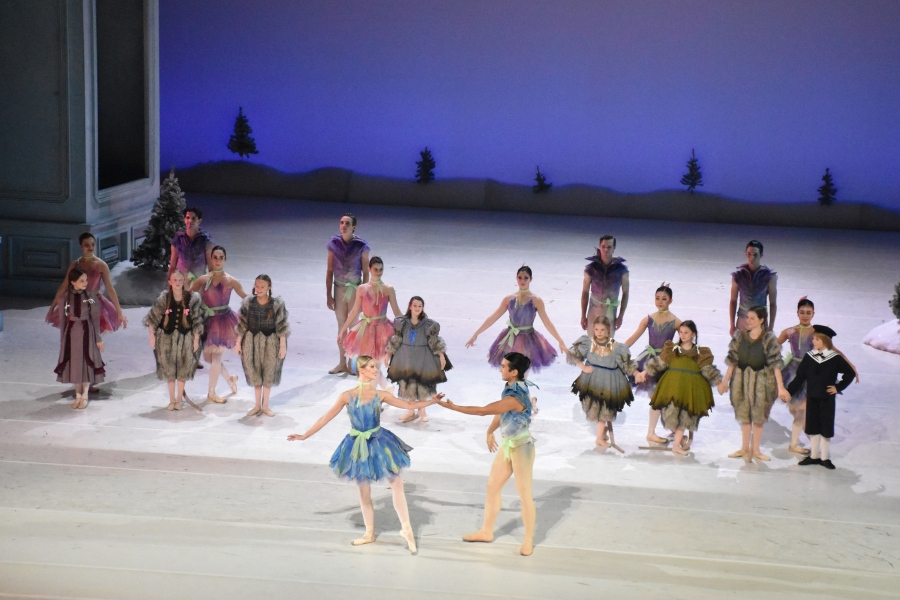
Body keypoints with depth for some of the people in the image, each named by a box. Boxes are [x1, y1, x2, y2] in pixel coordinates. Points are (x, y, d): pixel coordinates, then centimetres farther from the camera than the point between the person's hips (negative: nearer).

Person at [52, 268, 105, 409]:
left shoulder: (91, 296, -6)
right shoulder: (65, 297, -5)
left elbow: (95, 318, -1)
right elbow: (62, 319, 2)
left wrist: (98, 338, -1)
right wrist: (62, 340, 3)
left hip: (87, 331, -1)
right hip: (71, 332, 1)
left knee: (86, 362, 2)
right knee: (74, 363, 7)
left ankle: (84, 396, 15)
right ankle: (78, 395, 19)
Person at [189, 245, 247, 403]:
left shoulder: (231, 281, -8)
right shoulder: (203, 280, -2)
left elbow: (245, 298, -1)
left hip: (223, 321, -3)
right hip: (207, 321, 3)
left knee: (216, 357, 0)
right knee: (208, 357, 11)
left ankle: (211, 393, 15)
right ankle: (230, 378, 37)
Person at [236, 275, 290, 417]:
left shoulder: (277, 304, -11)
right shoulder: (248, 303, -4)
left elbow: (281, 326, -8)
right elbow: (242, 325, 2)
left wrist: (283, 346, -9)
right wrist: (238, 342, 2)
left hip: (271, 341, -2)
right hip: (252, 341, 2)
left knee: (269, 373, 9)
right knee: (254, 373, 10)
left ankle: (265, 405, 23)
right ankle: (257, 405, 24)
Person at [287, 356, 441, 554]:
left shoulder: (380, 395, -4)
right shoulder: (347, 396, -7)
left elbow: (407, 404, 4)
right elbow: (326, 418, -1)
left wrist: (431, 401, -4)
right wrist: (305, 435, 0)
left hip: (379, 443, 0)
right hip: (358, 447, 0)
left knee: (397, 485, -3)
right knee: (364, 493, 11)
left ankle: (406, 529, 10)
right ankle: (370, 533, 27)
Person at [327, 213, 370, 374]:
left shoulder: (361, 246, -11)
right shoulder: (334, 244, -3)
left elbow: (365, 272, -6)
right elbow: (330, 271, 2)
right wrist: (328, 295, 2)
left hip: (355, 289, -3)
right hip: (339, 289, 3)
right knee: (341, 327, 11)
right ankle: (342, 363, 21)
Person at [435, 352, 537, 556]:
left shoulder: (514, 397, -29)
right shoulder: (510, 388, 0)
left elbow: (483, 410, -28)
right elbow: (499, 412, 16)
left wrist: (452, 406, -23)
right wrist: (490, 432, 23)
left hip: (521, 447, -10)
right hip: (507, 446, 10)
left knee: (524, 494, 2)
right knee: (492, 487, 15)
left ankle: (528, 540, 14)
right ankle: (486, 531, 28)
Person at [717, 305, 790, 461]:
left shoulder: (769, 339, -12)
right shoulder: (739, 336, -2)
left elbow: (775, 363, -16)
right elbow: (732, 360, 4)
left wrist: (780, 387, -20)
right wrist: (725, 381, 6)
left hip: (761, 381, -3)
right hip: (741, 379, 3)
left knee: (758, 417, 7)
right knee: (744, 416, 13)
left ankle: (755, 450, 20)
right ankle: (744, 449, 26)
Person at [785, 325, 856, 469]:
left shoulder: (835, 358, -8)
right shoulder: (809, 356, -1)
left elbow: (850, 373, 2)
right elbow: (799, 377, -1)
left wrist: (838, 387, -5)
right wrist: (788, 391, -7)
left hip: (827, 398, -3)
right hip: (812, 397, 3)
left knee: (826, 427, 4)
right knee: (812, 427, 10)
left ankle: (824, 457, 14)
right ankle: (814, 456, 20)